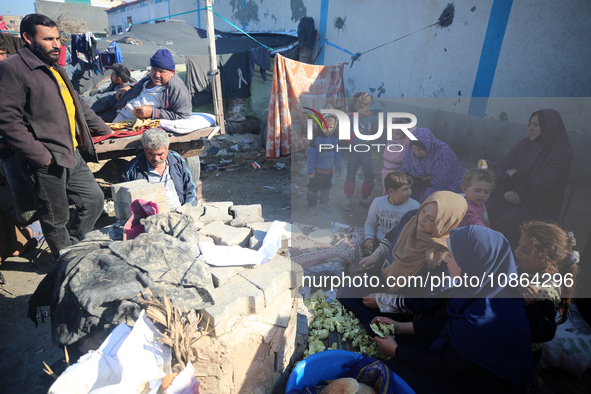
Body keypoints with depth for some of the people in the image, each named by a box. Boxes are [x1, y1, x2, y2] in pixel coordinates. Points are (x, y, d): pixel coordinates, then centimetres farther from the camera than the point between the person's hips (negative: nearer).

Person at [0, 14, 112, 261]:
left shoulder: (55, 69, 19)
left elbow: (79, 106, 29)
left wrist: (103, 130, 28)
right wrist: (41, 155, -20)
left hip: (73, 156, 8)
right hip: (47, 164, -8)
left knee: (94, 200, 14)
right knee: (57, 220, 5)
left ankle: (71, 248, 32)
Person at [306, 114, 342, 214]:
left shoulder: (335, 139, -3)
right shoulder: (317, 138, -16)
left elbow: (338, 155, 6)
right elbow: (310, 155, -13)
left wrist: (338, 169, 6)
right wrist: (310, 170, -15)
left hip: (329, 170, 4)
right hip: (317, 169, -4)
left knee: (326, 188, 18)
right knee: (314, 188, 6)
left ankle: (324, 203, 37)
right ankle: (312, 205, 24)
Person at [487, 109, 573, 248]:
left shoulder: (562, 153, -7)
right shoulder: (524, 144, 8)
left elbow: (546, 183, -21)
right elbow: (499, 167, 3)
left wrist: (515, 175, -8)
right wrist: (506, 189, -14)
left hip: (534, 208, -4)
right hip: (510, 198, 4)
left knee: (507, 221, -33)